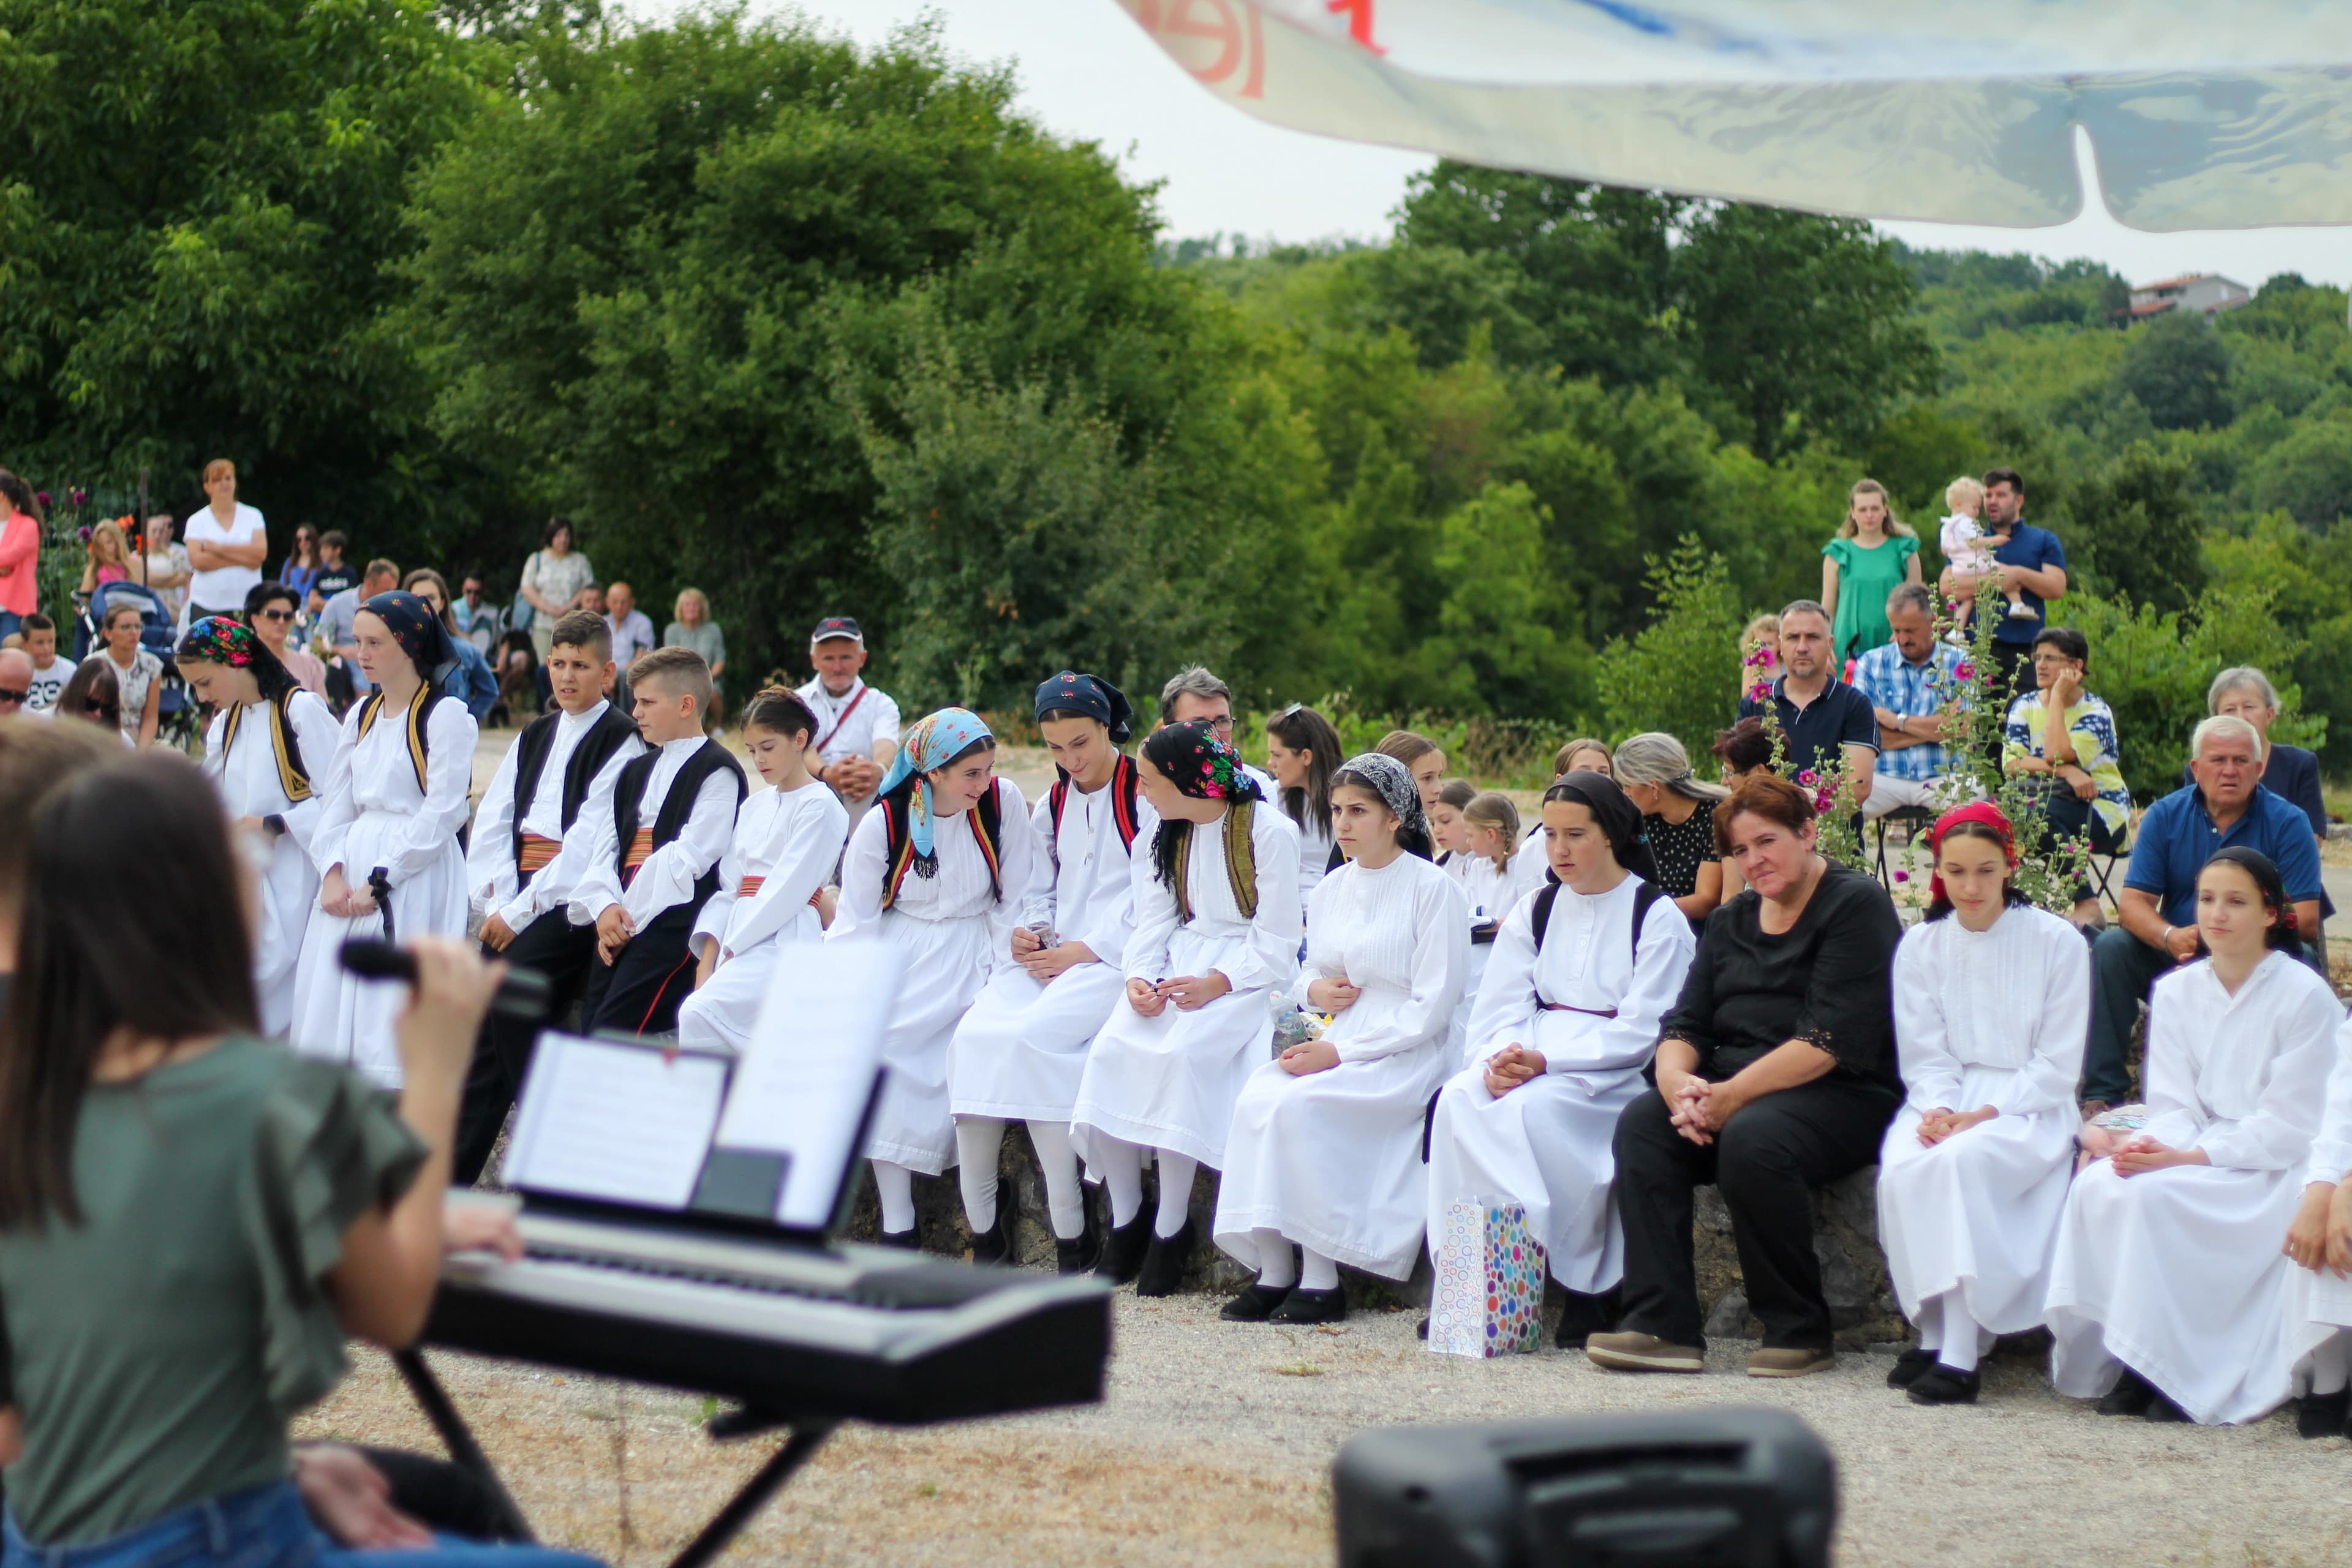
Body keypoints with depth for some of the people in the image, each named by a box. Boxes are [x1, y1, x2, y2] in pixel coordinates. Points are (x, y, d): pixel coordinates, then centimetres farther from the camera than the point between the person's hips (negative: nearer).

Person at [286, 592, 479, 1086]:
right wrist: (332, 872, -5)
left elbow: (442, 812, -12)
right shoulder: (361, 716, 15)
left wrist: (379, 880, -14)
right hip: (350, 875, 7)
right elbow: (335, 801, 12)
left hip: (415, 879, -7)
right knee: (330, 1013, 5)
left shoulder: (446, 715, -6)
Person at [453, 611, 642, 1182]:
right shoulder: (535, 736, 19)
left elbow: (589, 840, -12)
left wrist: (521, 911, -14)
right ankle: (451, 1173, 4)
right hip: (516, 903, 7)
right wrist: (496, 901, -4)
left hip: (573, 902, -6)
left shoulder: (621, 740, -4)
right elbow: (492, 820, 12)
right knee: (484, 1025, -1)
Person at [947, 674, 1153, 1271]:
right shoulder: (1052, 805, 21)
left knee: (1030, 1036, -31)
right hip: (1047, 955, 7)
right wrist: (1030, 930, 1)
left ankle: (1072, 1234, -26)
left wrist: (1080, 951, -13)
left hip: (1114, 954, -6)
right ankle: (983, 1227, -20)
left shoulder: (1146, 795, -2)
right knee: (974, 1035, -22)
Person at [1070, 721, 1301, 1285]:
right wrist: (1139, 978, -11)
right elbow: (1154, 922, 10)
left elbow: (1277, 943, -11)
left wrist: (1216, 984, -24)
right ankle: (1125, 1221, -10)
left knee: (1182, 1051, -32)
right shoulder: (1166, 836, 13)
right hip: (1180, 963, 6)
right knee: (1114, 1047, -22)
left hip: (1249, 974, -6)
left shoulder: (1271, 832, -9)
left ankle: (1172, 1224, -21)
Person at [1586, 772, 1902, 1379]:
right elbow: (1685, 1025, 11)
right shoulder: (1731, 922, 19)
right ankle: (1663, 1325, -25)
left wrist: (1731, 1098, -22)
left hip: (1846, 1096, -7)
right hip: (1734, 1086, 7)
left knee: (1752, 1137, -35)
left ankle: (1800, 1333, -19)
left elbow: (1831, 1039, -16)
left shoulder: (1856, 906, -5)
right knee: (1641, 1122, -19)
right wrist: (1678, 1085, -13)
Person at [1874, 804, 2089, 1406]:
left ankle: (1960, 1352, -34)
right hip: (1945, 1101, 3)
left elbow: (2058, 1067, -4)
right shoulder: (1920, 946, 9)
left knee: (1963, 1160, -35)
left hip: (2029, 1109, -3)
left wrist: (1985, 1113, -16)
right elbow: (1924, 1056, 8)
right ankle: (1933, 1334, -21)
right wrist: (1938, 1109, -14)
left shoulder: (2057, 943, -2)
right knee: (1901, 1170, -30)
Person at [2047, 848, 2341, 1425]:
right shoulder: (2176, 993, 9)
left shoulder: (2306, 998, -9)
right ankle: (2118, 1361, -21)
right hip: (2195, 1154, 5)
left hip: (2273, 1167, -5)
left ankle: (2175, 1371, -21)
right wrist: (2151, 1144, -18)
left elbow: (2289, 1125, -12)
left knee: (2154, 1196, -31)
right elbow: (2174, 1104, 6)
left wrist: (2192, 1158, -21)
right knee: (2099, 1185, -25)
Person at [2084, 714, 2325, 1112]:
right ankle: (2103, 1091, -20)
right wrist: (2170, 937, -28)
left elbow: (2305, 916, -12)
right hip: (2175, 960, 2)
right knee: (2111, 947, -21)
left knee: (2299, 959, -31)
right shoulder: (2165, 817, 0)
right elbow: (2132, 903, -6)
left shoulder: (2287, 823, -5)